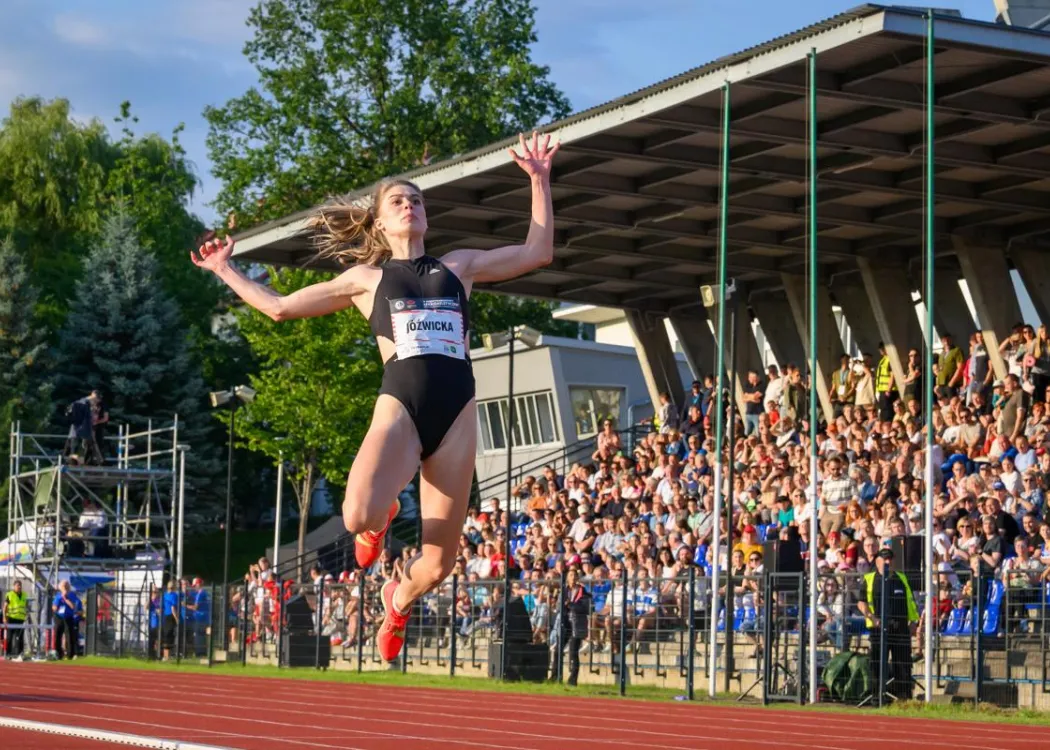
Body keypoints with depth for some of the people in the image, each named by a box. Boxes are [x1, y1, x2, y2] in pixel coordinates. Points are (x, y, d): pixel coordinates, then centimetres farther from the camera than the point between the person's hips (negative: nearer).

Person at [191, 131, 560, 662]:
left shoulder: (459, 265, 21)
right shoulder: (367, 277, 17)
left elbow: (538, 252, 23)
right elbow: (281, 306, 22)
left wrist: (539, 180, 20)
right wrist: (225, 271, 24)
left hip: (457, 413, 2)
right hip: (400, 406, -2)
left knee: (439, 563, -1)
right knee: (358, 517, -31)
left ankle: (399, 602, 37)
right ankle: (382, 517, 10)